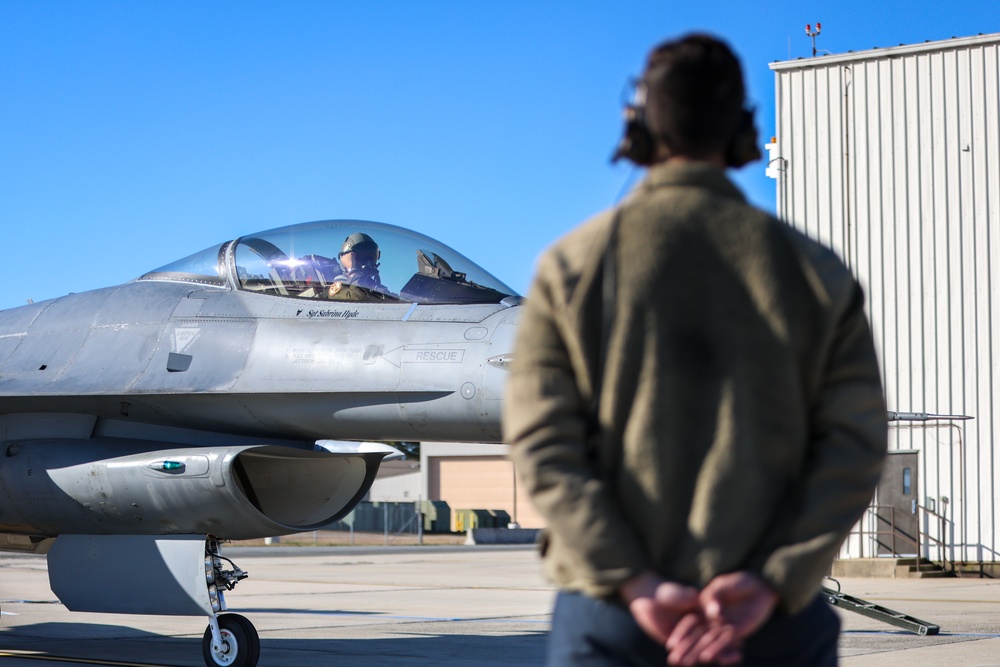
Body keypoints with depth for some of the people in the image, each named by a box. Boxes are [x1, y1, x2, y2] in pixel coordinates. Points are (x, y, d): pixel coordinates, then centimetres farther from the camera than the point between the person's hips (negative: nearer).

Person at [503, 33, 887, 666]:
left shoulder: (573, 264, 4)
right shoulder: (817, 271, 6)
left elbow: (544, 445, -6)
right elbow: (855, 447, -3)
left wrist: (633, 584, -11)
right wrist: (769, 584, -12)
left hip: (609, 615, 0)